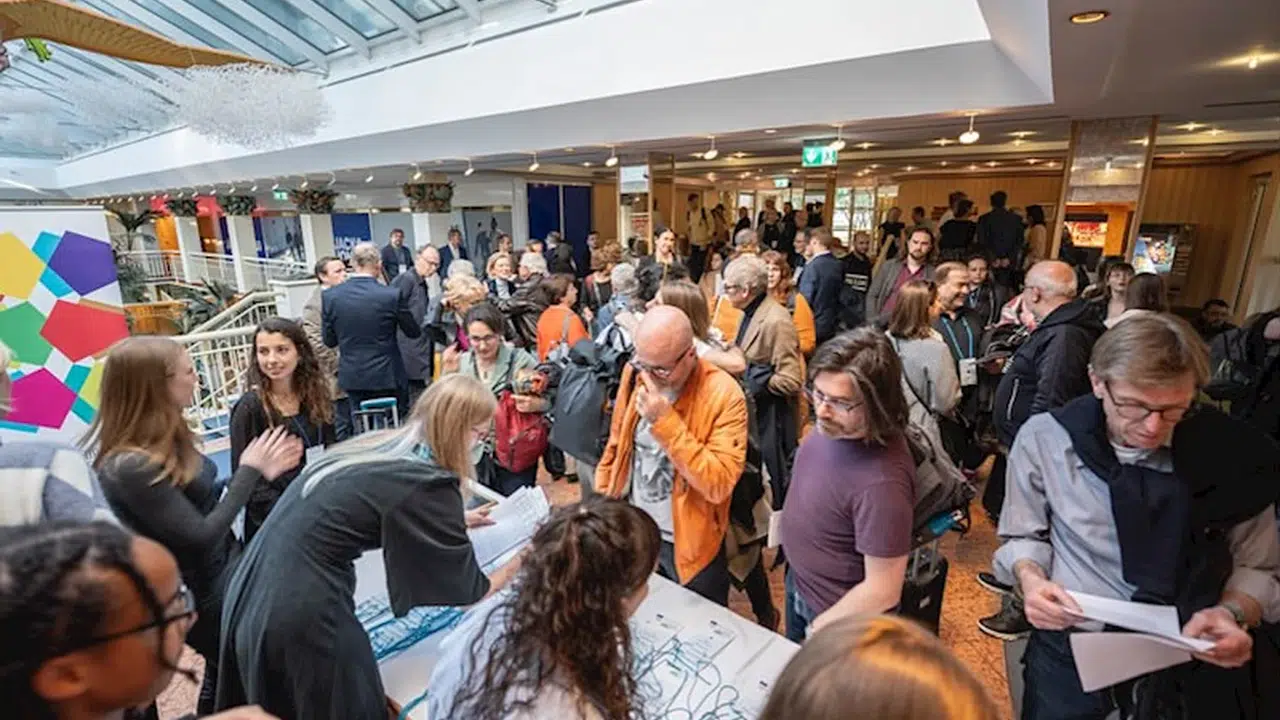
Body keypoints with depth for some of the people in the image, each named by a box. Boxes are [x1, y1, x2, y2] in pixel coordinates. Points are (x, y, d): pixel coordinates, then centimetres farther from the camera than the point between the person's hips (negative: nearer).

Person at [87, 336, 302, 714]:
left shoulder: (166, 440, -2)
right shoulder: (129, 467, -29)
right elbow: (201, 537, -26)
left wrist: (260, 472, -2)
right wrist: (249, 471, -20)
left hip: (224, 573, 8)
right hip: (201, 594, -8)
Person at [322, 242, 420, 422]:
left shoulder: (330, 296, -5)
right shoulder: (393, 295, -15)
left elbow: (329, 341, 3)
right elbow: (413, 332, -1)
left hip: (352, 377, 3)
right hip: (387, 377, -3)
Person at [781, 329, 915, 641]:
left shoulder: (881, 482, -38)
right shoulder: (833, 425, -17)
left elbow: (883, 591, -29)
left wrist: (818, 630, -15)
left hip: (838, 621, -6)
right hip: (798, 581, 7)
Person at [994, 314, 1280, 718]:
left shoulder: (1231, 453, -3)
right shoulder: (1044, 438, -7)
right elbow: (1022, 536, 5)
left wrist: (1233, 612, -12)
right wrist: (1031, 578, -13)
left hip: (1197, 652, 3)